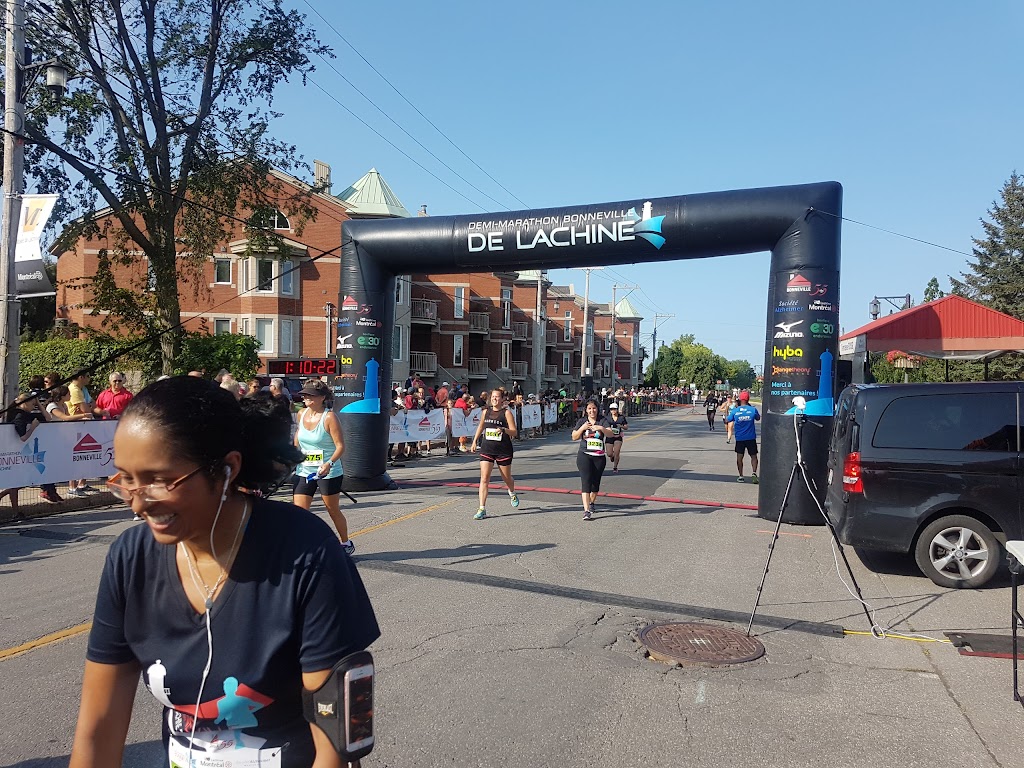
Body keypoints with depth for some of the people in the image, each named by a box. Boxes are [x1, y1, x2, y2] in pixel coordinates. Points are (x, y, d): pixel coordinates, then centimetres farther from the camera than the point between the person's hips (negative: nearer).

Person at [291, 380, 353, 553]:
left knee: (333, 510, 11)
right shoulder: (301, 414, 3)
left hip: (328, 473, -5)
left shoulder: (329, 417, -14)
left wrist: (329, 463, -30)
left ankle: (346, 543, 32)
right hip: (304, 471, 5)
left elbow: (340, 446, -17)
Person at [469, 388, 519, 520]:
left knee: (507, 478, 14)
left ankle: (512, 494, 49)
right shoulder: (486, 412, 7)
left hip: (503, 450, -3)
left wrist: (503, 429, -28)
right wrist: (475, 442, 23)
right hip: (487, 449, 3)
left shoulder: (506, 412, -6)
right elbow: (480, 427, 24)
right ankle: (482, 509, -9)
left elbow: (514, 432, -10)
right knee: (484, 478, -9)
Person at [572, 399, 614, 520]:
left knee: (596, 482, 12)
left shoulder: (602, 421, 3)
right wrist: (582, 428, -16)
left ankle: (591, 503, 38)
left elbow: (610, 434, -10)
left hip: (599, 457, 2)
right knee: (586, 482, -13)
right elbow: (574, 437, 0)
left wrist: (601, 428, -28)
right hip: (584, 456, -2)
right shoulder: (582, 421, 4)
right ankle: (586, 510, -19)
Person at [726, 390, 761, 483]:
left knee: (739, 457, 10)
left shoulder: (735, 411, -8)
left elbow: (727, 420, 6)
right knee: (753, 456, 10)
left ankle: (740, 476, 12)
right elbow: (758, 418, 11)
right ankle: (754, 473, -9)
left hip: (739, 438, 0)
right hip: (751, 437, 0)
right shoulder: (753, 409, -9)